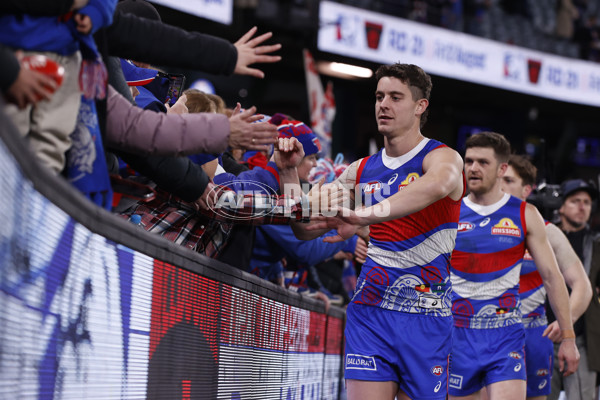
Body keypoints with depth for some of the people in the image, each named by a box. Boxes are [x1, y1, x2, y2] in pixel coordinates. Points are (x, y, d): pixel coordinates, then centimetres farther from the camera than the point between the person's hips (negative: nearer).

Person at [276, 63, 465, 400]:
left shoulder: (442, 157, -4)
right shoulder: (362, 170, 13)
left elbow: (438, 185, -31)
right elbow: (305, 228, 15)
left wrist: (366, 215, -44)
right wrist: (289, 173, -2)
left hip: (426, 316, -3)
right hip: (370, 310, 3)